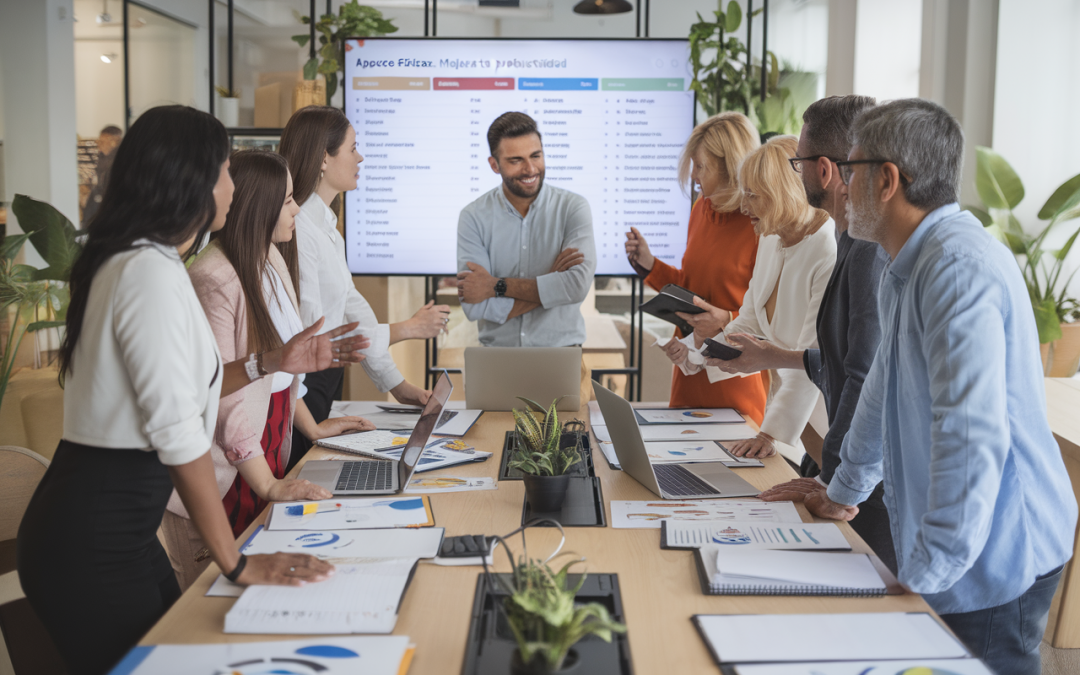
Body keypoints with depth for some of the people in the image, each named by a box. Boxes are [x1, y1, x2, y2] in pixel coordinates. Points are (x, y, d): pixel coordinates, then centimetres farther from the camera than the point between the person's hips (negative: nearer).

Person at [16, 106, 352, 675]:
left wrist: (272, 363, 13)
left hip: (110, 524, 9)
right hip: (92, 542, -9)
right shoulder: (152, 271, -20)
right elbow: (178, 433, -23)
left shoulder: (137, 260, 11)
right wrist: (237, 563, -18)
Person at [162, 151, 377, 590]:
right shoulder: (214, 280, -21)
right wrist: (268, 485, -22)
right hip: (223, 470, -8)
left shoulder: (271, 261, 7)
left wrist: (312, 428, 19)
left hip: (266, 452, 8)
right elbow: (221, 394, -23)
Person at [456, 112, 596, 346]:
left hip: (561, 350, -1)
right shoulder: (473, 217, -3)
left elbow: (578, 286, -17)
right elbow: (475, 307, -12)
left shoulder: (573, 207, -3)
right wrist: (552, 280, -12)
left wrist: (496, 286, -13)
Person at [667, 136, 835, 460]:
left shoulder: (832, 257, -22)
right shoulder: (771, 243, 6)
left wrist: (771, 434, -26)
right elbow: (748, 326, 11)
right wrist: (694, 350, -6)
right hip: (783, 399, 7)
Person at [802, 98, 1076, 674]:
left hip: (991, 561, -9)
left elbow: (972, 436, -30)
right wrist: (845, 492, 29)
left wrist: (924, 575, -25)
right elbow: (884, 390, 23)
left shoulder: (959, 267, -23)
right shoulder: (906, 268, 11)